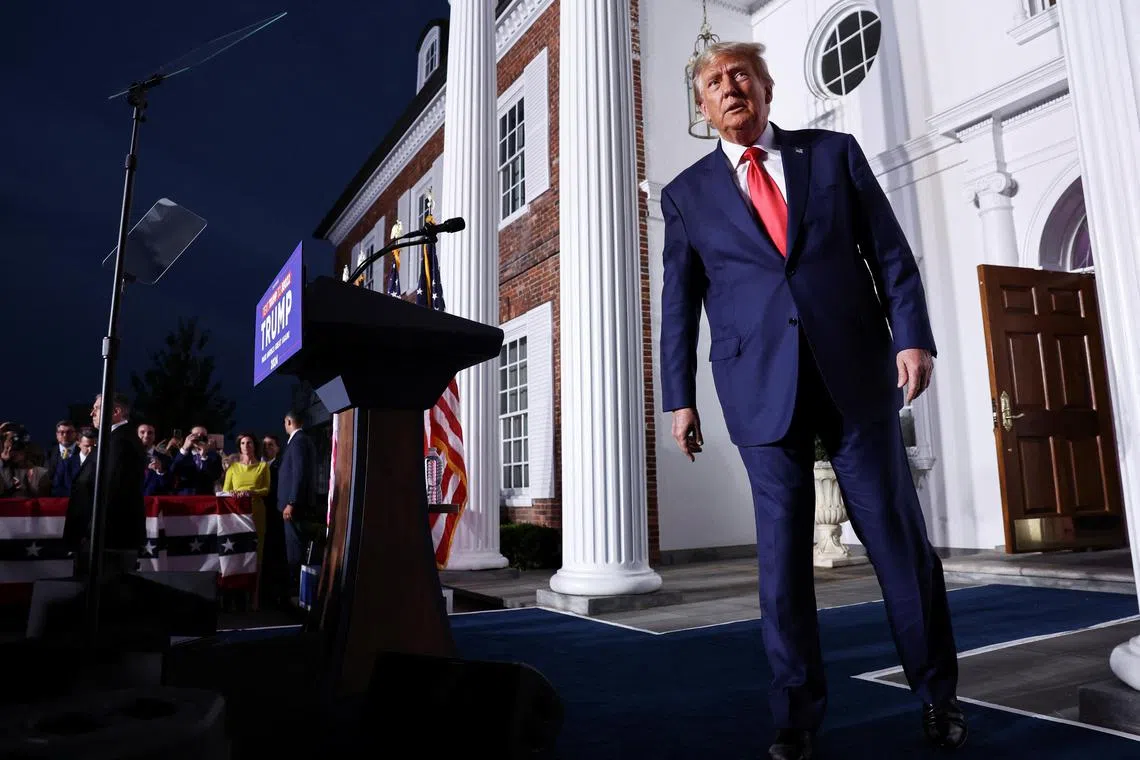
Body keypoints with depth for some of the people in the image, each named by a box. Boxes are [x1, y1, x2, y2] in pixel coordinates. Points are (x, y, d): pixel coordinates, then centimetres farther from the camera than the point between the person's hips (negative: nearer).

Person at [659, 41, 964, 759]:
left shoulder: (835, 152, 13)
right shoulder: (687, 194, 12)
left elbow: (891, 252, 8)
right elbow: (679, 304, 8)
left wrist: (912, 336, -5)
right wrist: (680, 397, 3)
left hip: (857, 371, 1)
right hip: (763, 387, 0)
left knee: (899, 535, 5)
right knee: (782, 549, 2)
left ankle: (939, 694, 26)